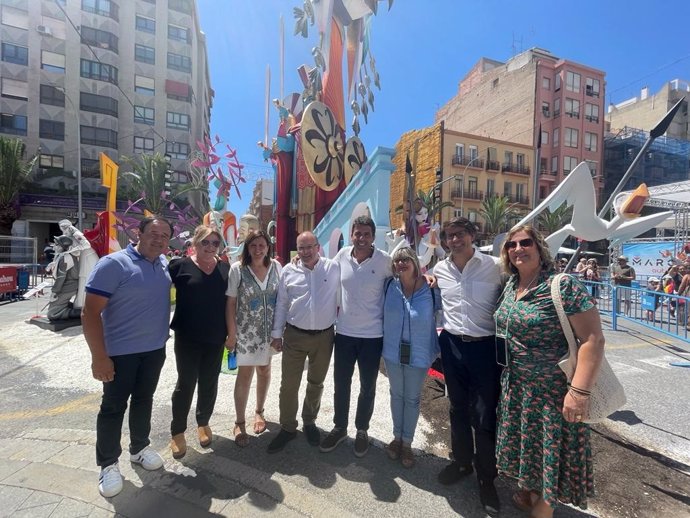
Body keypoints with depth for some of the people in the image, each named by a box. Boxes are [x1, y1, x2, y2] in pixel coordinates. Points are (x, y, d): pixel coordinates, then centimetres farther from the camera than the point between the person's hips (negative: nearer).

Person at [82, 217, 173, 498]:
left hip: (155, 349, 6)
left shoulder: (164, 263, 0)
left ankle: (140, 448, 39)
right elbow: (90, 312, -18)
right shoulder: (114, 263, -18)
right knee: (113, 407, 10)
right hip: (120, 352, -5)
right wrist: (99, 356, -20)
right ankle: (108, 464, 30)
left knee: (143, 400, 20)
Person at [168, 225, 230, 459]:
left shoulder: (225, 269, 2)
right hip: (187, 337, -3)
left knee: (209, 383, 15)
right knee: (186, 383, 8)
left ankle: (203, 423, 37)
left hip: (215, 338, 3)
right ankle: (177, 432, 29)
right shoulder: (180, 266, -8)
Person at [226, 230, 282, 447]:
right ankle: (239, 423, 27)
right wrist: (231, 334, -8)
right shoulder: (237, 269, -12)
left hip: (269, 330, 3)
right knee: (245, 374, 6)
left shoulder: (276, 266, -5)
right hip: (246, 331, -3)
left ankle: (259, 411, 41)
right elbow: (230, 303, -8)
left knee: (264, 370, 18)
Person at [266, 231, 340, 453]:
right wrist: (277, 334, 3)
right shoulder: (288, 271, -1)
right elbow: (281, 304, 3)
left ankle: (309, 422, 40)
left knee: (316, 383, 18)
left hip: (324, 336, 0)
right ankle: (287, 427, 30)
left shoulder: (334, 268, -5)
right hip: (294, 336, 0)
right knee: (289, 384, 8)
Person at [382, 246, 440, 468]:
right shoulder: (389, 286, -9)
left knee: (412, 398, 16)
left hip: (419, 353, -1)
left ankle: (407, 443, 38)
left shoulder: (431, 289, -14)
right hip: (393, 351, 2)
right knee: (396, 395, 20)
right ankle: (397, 437, 42)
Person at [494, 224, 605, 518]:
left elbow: (593, 340, -21)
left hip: (552, 388, -6)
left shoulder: (564, 286, -19)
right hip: (514, 386, 7)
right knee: (524, 440, 23)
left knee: (549, 447, 11)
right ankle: (526, 492, 47)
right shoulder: (510, 287, 2)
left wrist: (579, 391, -25)